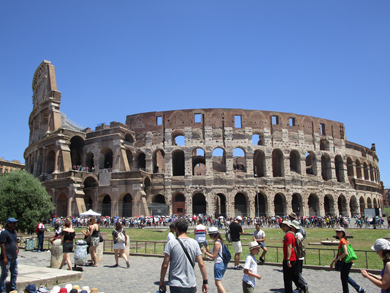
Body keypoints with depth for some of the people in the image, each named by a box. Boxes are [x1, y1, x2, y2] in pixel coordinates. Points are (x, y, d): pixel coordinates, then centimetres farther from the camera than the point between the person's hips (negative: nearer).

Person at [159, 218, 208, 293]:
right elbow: (201, 264, -2)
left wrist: (161, 281, 4)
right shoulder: (194, 243, 0)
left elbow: (165, 265, -8)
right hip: (191, 285, 3)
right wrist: (205, 282, 6)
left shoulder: (171, 243, -8)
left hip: (176, 285, -3)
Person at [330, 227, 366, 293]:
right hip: (346, 262, 10)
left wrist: (338, 259, -15)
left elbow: (345, 253, -26)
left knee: (344, 278, 3)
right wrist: (332, 262, 18)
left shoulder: (342, 241, -17)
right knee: (346, 277, 22)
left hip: (346, 262, -10)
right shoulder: (342, 241, 11)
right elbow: (339, 253, 17)